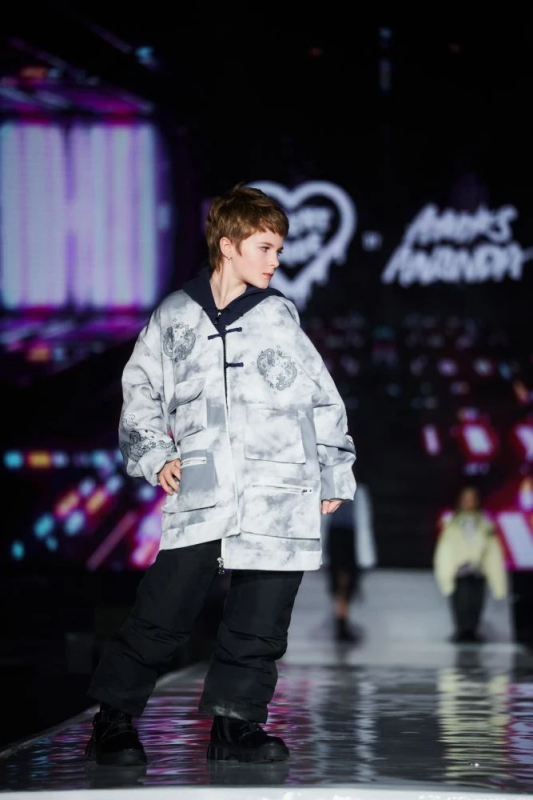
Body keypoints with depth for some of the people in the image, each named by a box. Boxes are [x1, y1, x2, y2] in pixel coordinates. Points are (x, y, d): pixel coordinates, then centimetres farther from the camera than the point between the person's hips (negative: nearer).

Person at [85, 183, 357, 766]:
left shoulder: (279, 317, 9)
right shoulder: (173, 317, 7)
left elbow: (323, 400, 15)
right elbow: (140, 391, 17)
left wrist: (333, 475, 14)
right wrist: (154, 456, 4)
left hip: (280, 499, 2)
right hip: (198, 497, -1)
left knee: (260, 621, 2)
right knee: (161, 613, -4)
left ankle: (237, 722, 15)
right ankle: (114, 718, 8)